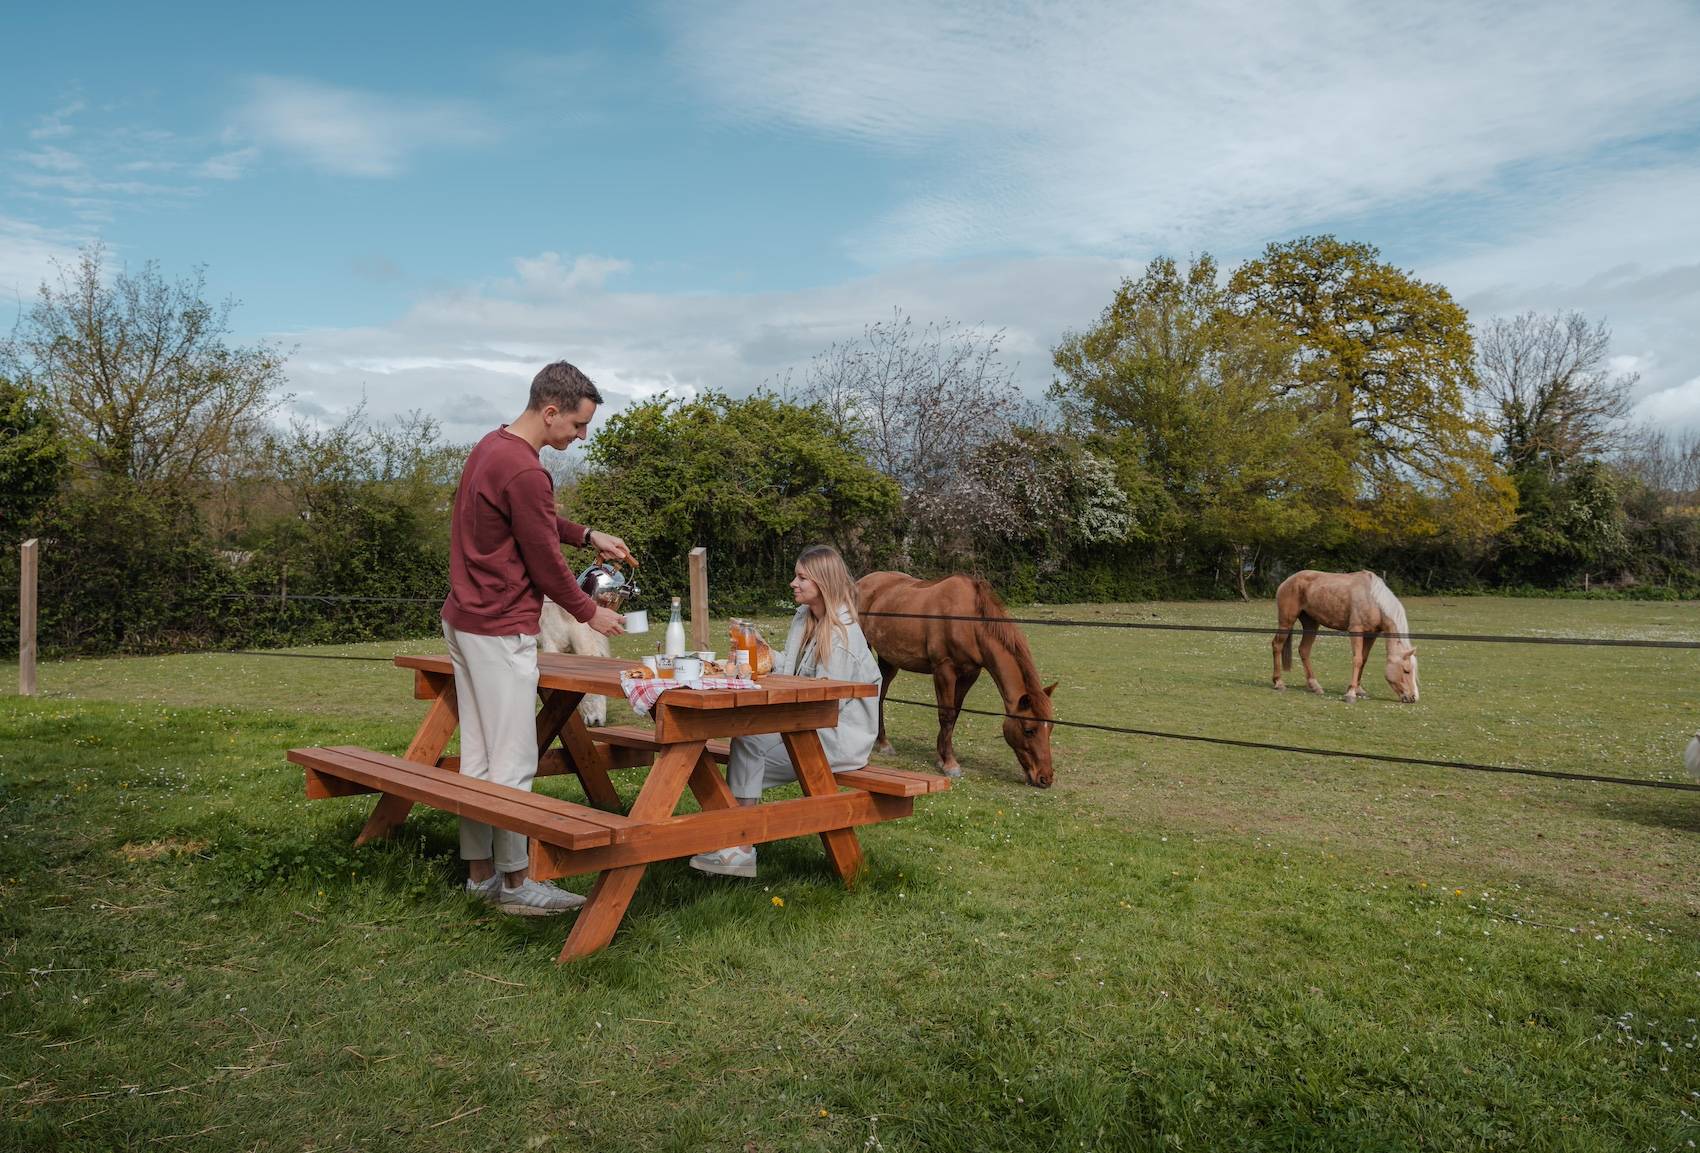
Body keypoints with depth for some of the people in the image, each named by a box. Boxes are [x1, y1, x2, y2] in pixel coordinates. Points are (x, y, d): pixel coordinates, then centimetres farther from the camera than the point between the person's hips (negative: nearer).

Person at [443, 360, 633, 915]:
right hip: (501, 630, -10)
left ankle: (479, 872, 23)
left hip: (464, 620, 10)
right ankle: (515, 883, 8)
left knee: (477, 754, 14)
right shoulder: (524, 472, -21)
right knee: (513, 762, -2)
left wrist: (587, 535, 16)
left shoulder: (491, 446, 11)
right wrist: (591, 613, 0)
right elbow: (545, 562, -14)